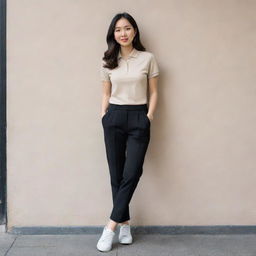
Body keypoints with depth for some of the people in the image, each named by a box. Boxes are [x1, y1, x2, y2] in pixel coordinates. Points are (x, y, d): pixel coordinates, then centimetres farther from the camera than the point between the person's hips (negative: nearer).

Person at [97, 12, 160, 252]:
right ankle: (124, 224, 14)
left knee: (131, 173, -9)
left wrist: (148, 117, -6)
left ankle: (111, 226, 0)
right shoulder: (107, 61, 7)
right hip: (114, 117, 2)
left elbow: (153, 93, 5)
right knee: (116, 173, 3)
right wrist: (103, 116, 2)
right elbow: (106, 93, 12)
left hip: (139, 118, -2)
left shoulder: (148, 58, 2)